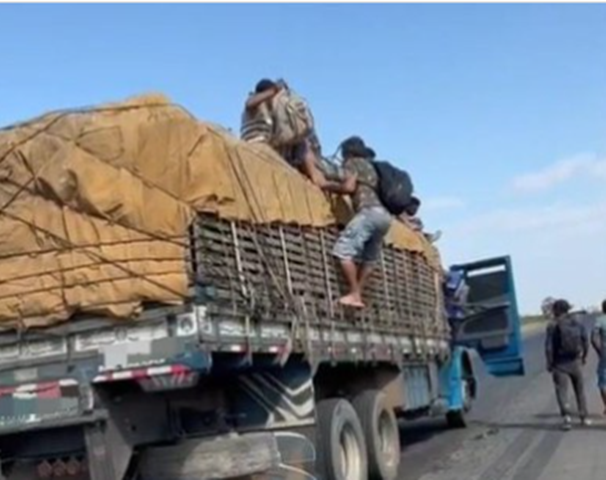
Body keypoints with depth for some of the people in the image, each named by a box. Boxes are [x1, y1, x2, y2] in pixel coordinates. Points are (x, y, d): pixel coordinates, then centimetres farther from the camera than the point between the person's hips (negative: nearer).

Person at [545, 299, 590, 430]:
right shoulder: (577, 323, 0)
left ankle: (566, 417, -13)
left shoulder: (553, 326, -11)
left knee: (562, 391, 2)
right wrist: (584, 357, 17)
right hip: (575, 362, 3)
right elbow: (585, 342, 3)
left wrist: (549, 363, -4)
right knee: (580, 390, 18)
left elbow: (549, 347, -14)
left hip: (560, 364, -3)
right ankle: (584, 417, 22)